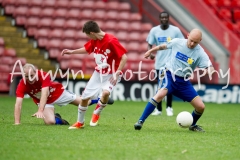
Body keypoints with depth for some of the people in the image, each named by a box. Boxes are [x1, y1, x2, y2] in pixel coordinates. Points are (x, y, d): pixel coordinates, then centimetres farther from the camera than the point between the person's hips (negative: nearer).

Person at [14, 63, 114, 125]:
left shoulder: (43, 76, -36)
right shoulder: (22, 85, -31)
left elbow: (44, 94, -46)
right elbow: (18, 104, -37)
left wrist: (40, 111, -59)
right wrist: (16, 123, -48)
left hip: (58, 93, -1)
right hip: (45, 102, 1)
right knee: (50, 121, -24)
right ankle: (56, 118, 16)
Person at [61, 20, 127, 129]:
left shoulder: (111, 41, -24)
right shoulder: (94, 41, -1)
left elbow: (124, 57, -25)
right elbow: (86, 49, 21)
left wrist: (117, 73, -28)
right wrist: (71, 52, 18)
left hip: (111, 74, -7)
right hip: (98, 73, 7)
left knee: (106, 92, -35)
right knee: (84, 97, 6)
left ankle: (97, 113, -6)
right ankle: (80, 123, 27)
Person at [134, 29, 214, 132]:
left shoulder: (200, 53, -10)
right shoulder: (177, 42, -8)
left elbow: (210, 68, -19)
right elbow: (163, 46, 13)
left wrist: (209, 70, -43)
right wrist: (150, 51, 24)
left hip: (184, 81, 2)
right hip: (170, 75, -2)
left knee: (201, 107, -2)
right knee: (160, 94, -32)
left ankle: (193, 125, 30)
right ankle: (141, 121, -27)